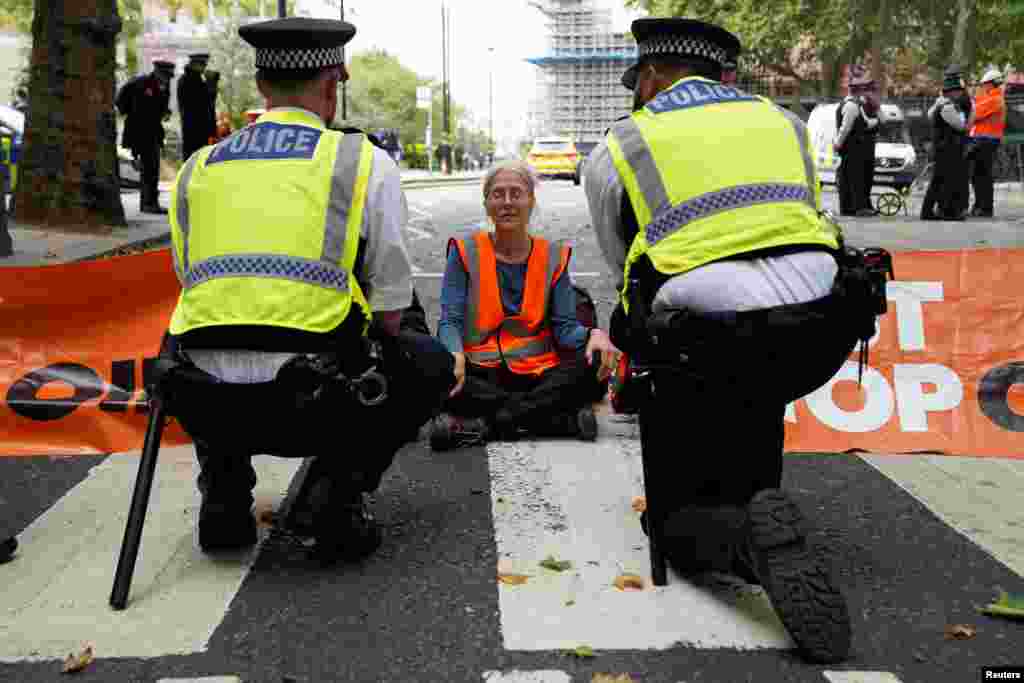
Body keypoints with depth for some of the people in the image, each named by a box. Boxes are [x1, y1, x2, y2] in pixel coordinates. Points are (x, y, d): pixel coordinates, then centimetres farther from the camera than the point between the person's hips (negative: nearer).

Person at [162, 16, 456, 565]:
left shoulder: (195, 169, 14)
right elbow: (389, 312, 4)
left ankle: (224, 493, 19)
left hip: (205, 408, 4)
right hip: (313, 406, -4)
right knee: (430, 364, 23)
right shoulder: (365, 162, 3)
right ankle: (340, 491, 6)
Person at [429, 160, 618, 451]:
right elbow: (450, 321, -4)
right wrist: (455, 355, -28)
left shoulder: (554, 256, 8)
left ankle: (485, 423, -25)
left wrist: (594, 334, -22)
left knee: (593, 366, -26)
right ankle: (565, 421, -27)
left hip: (537, 373, 1)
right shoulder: (465, 253, 3)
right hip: (480, 374, -1)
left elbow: (565, 327, 2)